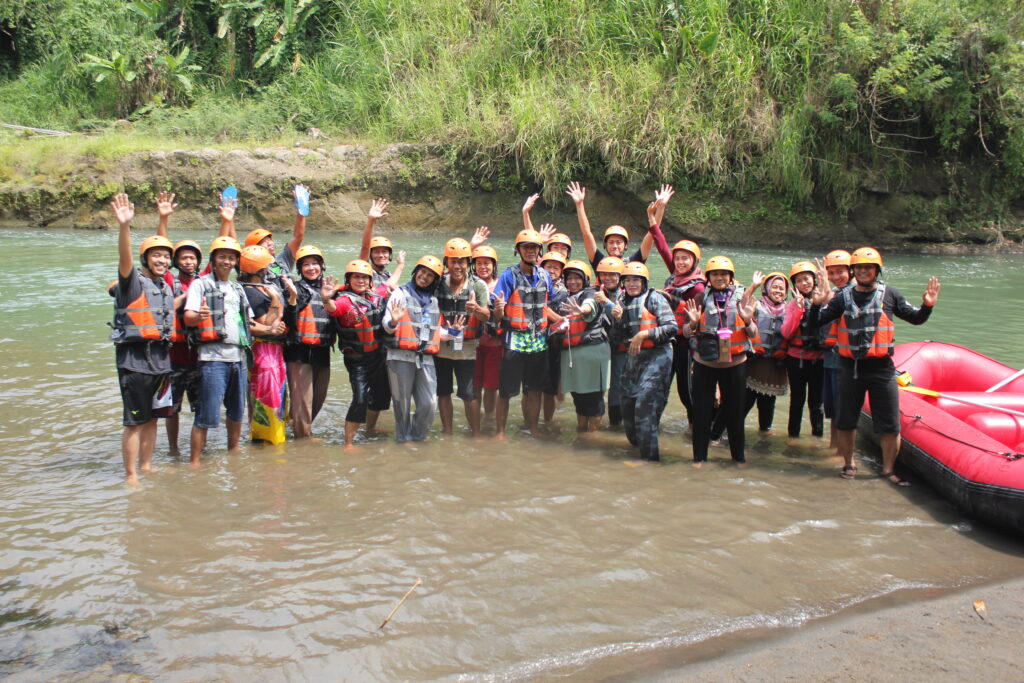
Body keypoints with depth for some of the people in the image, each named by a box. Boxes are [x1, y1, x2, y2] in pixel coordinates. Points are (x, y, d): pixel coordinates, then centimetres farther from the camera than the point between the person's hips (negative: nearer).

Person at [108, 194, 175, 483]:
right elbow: (124, 258, -26)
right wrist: (124, 226, -42)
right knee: (134, 421, -2)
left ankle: (146, 466, 26)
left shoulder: (166, 287, 15)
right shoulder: (133, 281, -6)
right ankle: (130, 476, 6)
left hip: (160, 358, 7)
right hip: (134, 359, -7)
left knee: (152, 417, 14)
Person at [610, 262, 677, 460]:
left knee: (645, 403, -14)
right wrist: (618, 319, -1)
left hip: (656, 356, -7)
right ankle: (637, 443, 28)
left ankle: (650, 454, -8)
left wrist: (644, 335, -17)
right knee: (628, 403, 9)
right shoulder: (624, 302, 13)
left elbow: (671, 327, -13)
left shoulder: (654, 298, -6)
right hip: (633, 356, 7)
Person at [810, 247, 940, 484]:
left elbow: (915, 319, 10)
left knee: (890, 425, 2)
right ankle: (849, 464, 29)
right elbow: (816, 323, 3)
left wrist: (927, 306, -9)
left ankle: (888, 470, 18)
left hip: (882, 368, -1)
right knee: (845, 422, 10)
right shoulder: (843, 297, 3)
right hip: (850, 368, 1)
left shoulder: (889, 294, 2)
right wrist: (818, 305, -16)